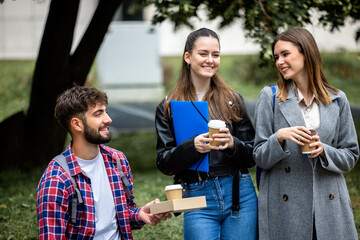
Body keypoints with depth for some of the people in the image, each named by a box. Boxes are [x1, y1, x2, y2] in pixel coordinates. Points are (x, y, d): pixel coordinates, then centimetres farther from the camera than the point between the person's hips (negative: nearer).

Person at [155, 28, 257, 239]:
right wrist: (193, 146, -18)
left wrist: (232, 143, -13)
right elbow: (164, 164, 0)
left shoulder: (233, 100, 10)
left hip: (239, 196, 2)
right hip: (197, 198, -2)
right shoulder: (168, 107, 6)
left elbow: (253, 156, 8)